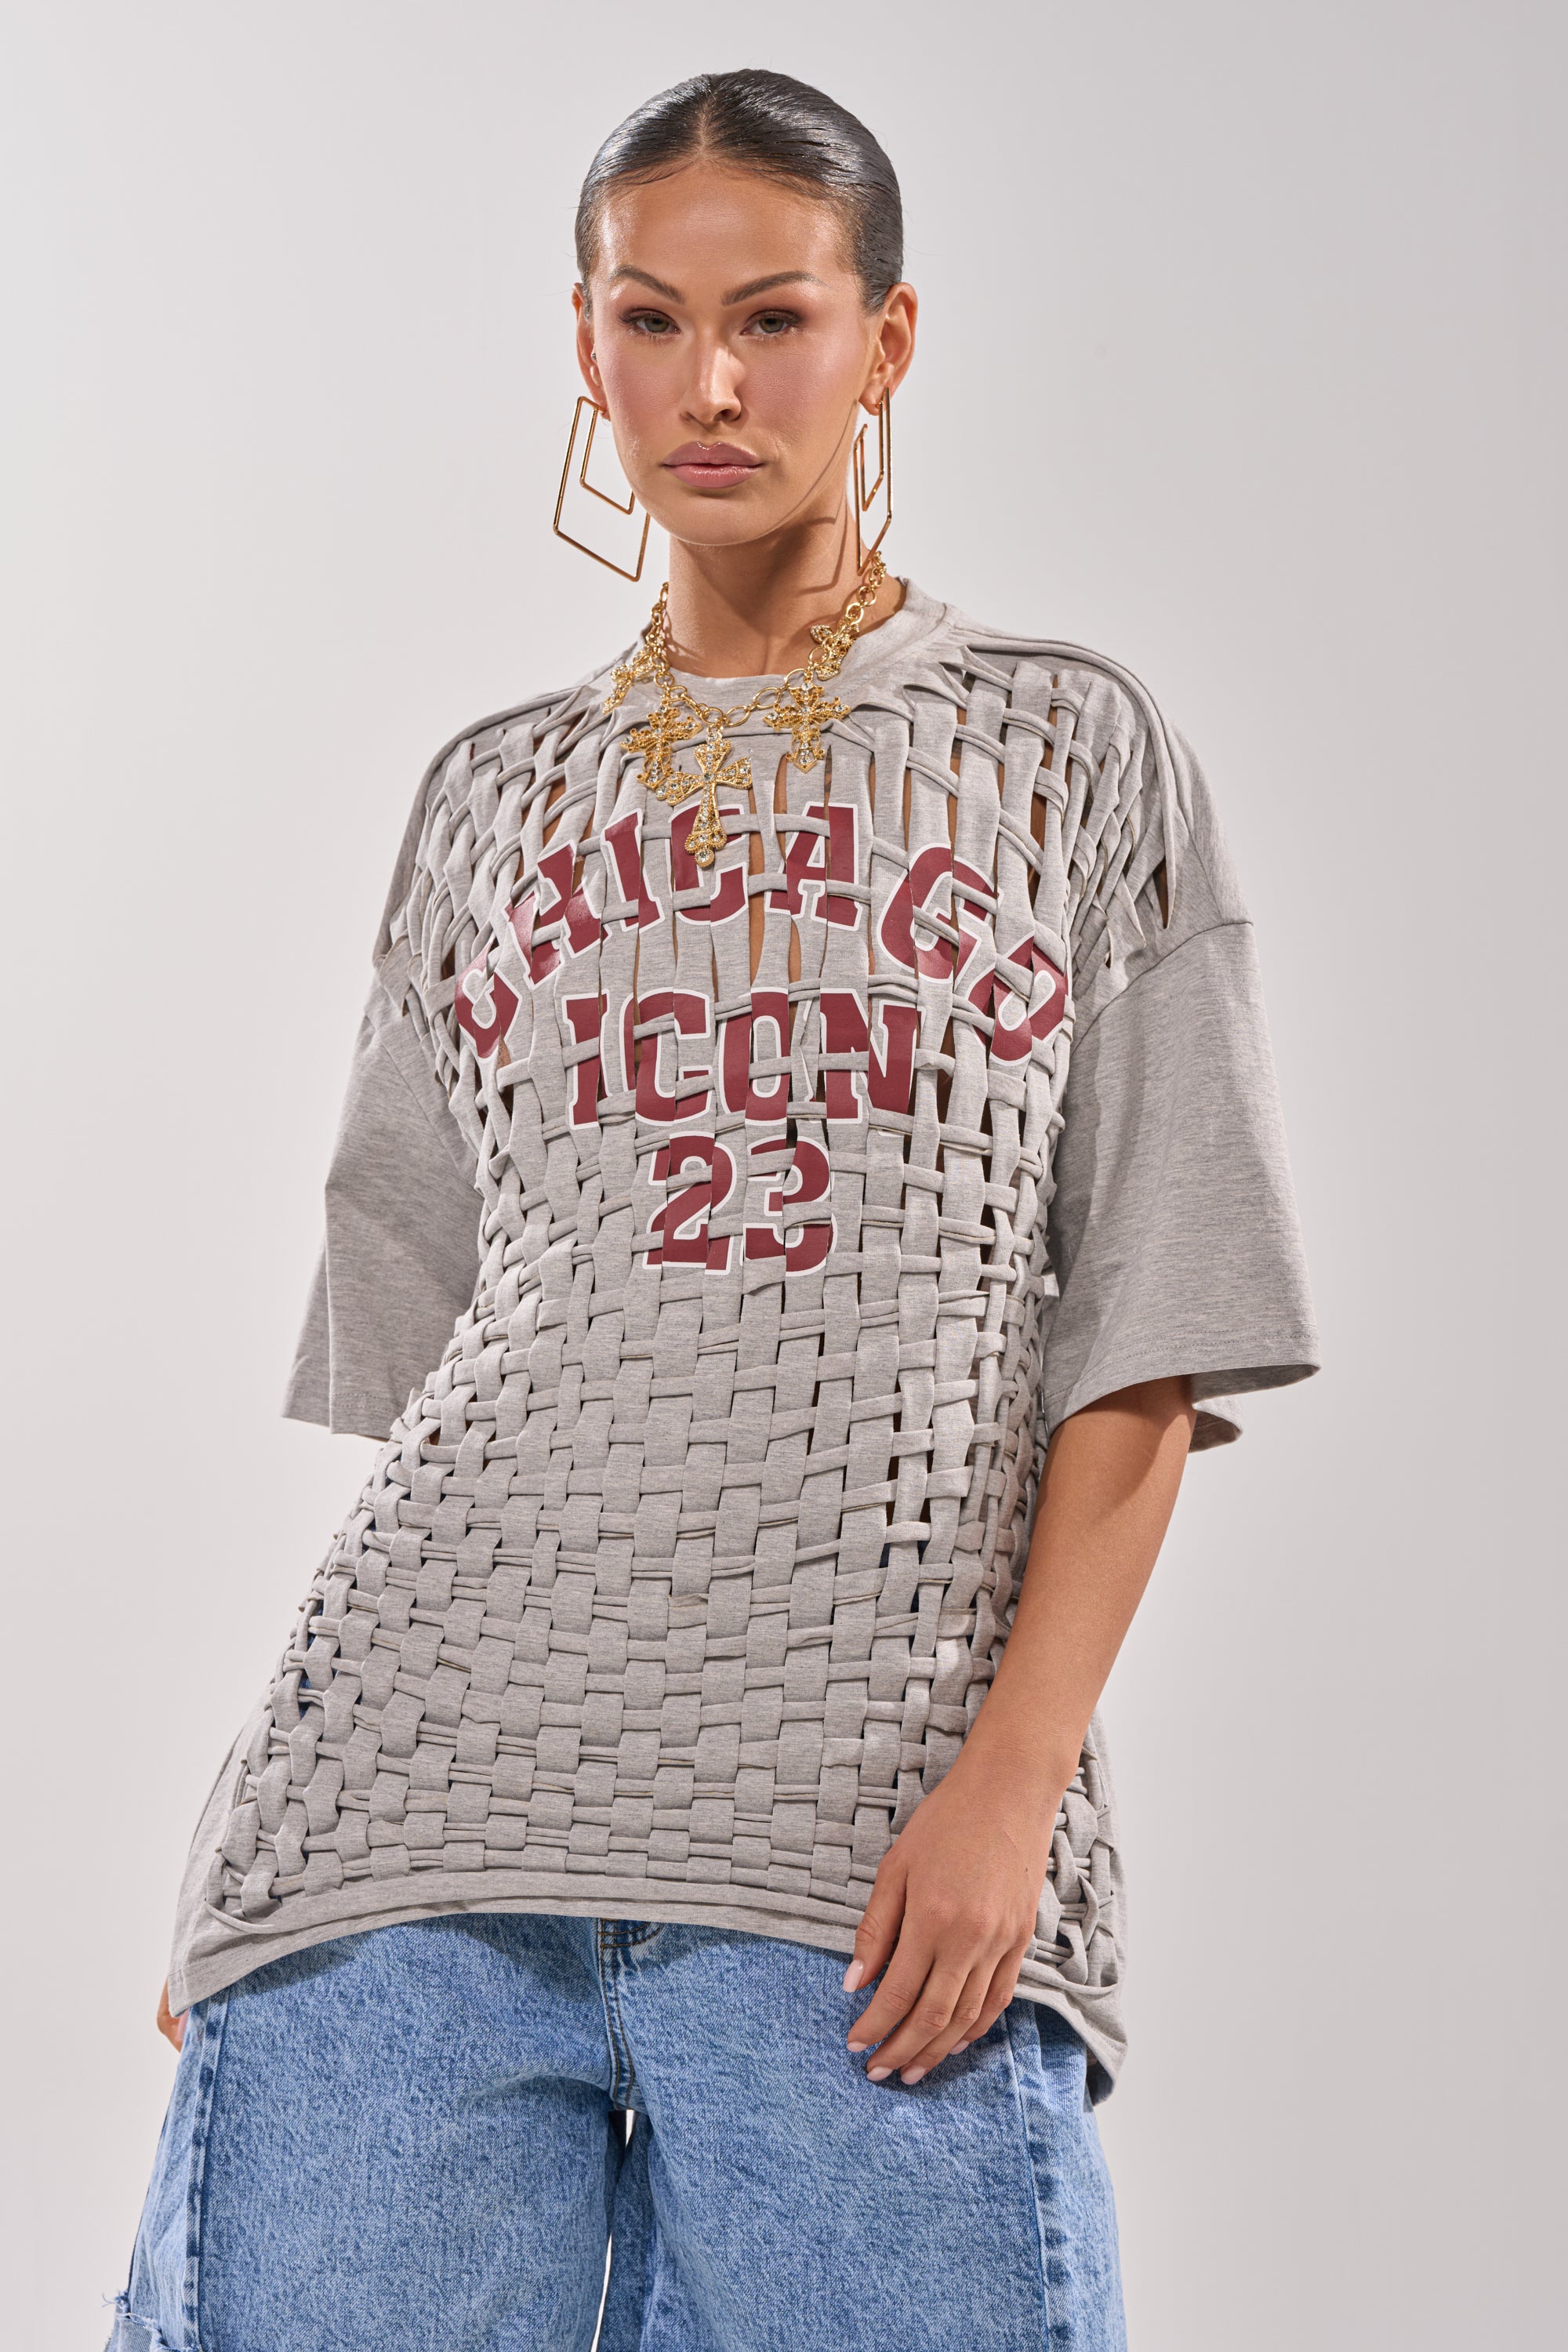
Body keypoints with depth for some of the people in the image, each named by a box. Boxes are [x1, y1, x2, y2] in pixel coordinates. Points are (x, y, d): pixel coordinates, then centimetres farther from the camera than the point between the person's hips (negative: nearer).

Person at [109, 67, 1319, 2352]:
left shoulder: (1071, 752, 10)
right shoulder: (496, 795, 18)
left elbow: (1146, 1345, 3)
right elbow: (412, 1346, 16)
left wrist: (1017, 1777, -10)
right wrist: (281, 1820, 7)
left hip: (874, 1819, -2)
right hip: (441, 1743, 2)